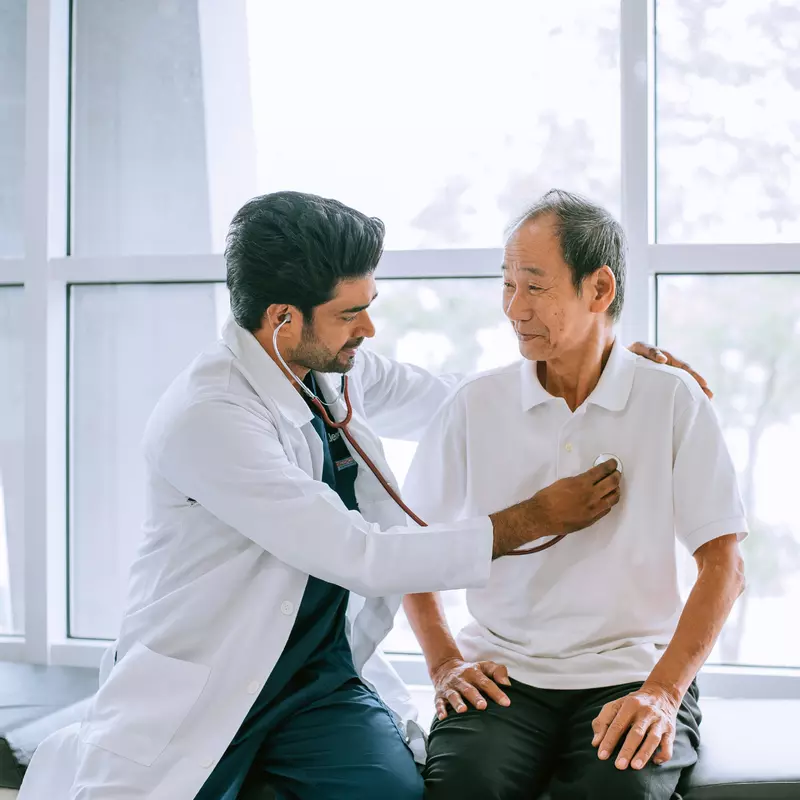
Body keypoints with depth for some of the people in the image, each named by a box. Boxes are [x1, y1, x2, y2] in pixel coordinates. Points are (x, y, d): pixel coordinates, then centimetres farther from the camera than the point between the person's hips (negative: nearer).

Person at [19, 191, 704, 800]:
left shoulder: (334, 371, 2)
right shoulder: (206, 418, -20)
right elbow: (368, 560, -21)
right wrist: (535, 518, -14)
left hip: (325, 679, 5)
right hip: (197, 693, -5)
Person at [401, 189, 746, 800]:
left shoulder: (674, 399, 1)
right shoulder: (475, 404, 6)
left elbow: (724, 564, -1)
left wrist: (663, 691, -14)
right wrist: (444, 663, 0)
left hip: (631, 672, -1)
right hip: (502, 673, 1)